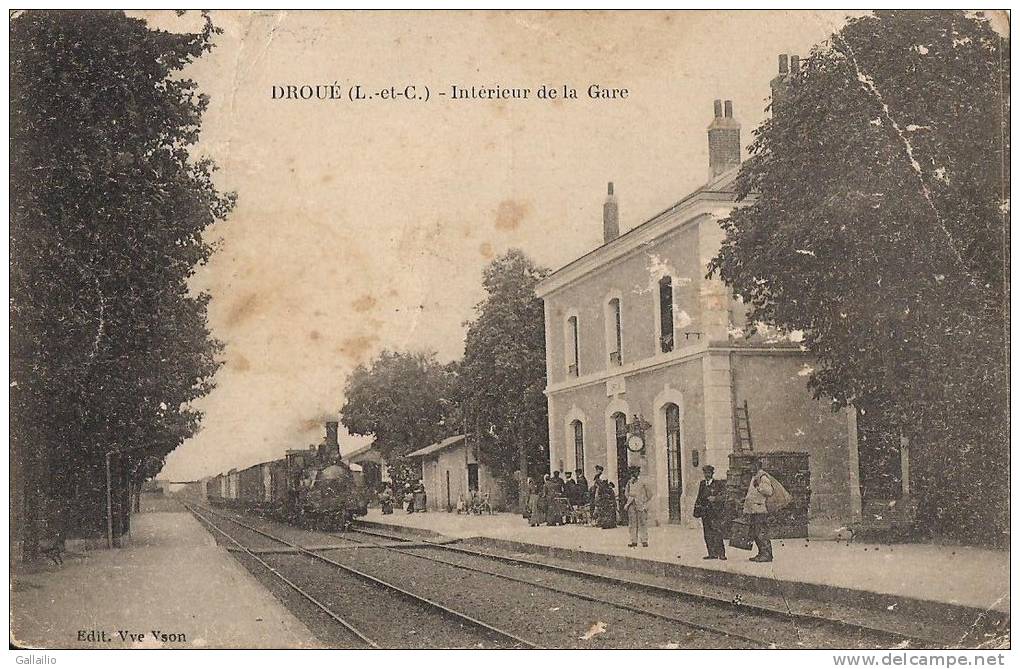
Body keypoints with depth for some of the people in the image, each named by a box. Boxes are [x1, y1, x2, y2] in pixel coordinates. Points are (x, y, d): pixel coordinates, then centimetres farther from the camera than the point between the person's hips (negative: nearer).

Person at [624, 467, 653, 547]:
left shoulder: (642, 482, 0)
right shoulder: (629, 483, 13)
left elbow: (649, 494, 3)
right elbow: (627, 493, 23)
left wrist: (645, 503, -3)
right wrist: (627, 502, 10)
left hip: (641, 505, -4)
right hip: (631, 505, 4)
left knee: (642, 523, -5)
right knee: (632, 523, 2)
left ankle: (644, 541, -2)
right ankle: (634, 541, 5)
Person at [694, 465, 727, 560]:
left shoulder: (719, 484, 1)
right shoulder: (702, 484, 17)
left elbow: (723, 496, -8)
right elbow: (699, 498, 22)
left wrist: (715, 498, -25)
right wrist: (697, 509, 13)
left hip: (716, 512, -5)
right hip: (705, 512, 5)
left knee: (717, 534, -11)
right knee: (708, 534, 3)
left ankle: (721, 554, -6)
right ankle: (712, 554, 9)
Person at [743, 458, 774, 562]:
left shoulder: (763, 477, -9)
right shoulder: (754, 476, 22)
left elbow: (769, 491, -20)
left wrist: (759, 486, -24)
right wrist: (746, 498, 23)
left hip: (760, 510, -11)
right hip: (754, 510, 11)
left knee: (761, 533, -11)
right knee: (754, 533, 12)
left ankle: (767, 555, -9)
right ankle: (761, 553, 18)